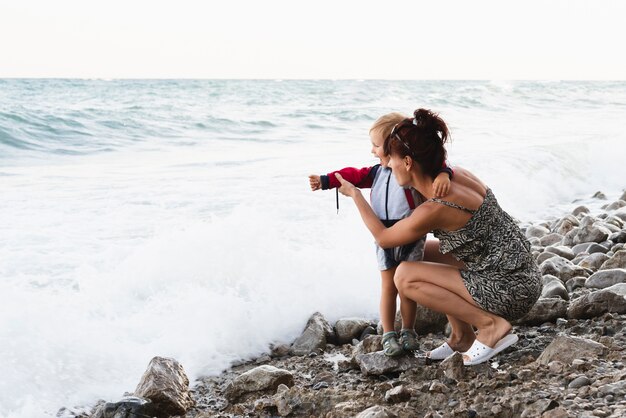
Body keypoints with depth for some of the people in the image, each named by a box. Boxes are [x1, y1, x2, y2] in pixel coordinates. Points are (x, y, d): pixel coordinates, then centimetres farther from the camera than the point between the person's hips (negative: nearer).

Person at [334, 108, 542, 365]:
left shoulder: (434, 210, -21)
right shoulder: (456, 174, 1)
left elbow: (383, 239, -1)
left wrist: (354, 194, 9)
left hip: (509, 291, -9)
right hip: (521, 277, 9)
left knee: (405, 276, -9)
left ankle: (490, 325, -8)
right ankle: (462, 336, 18)